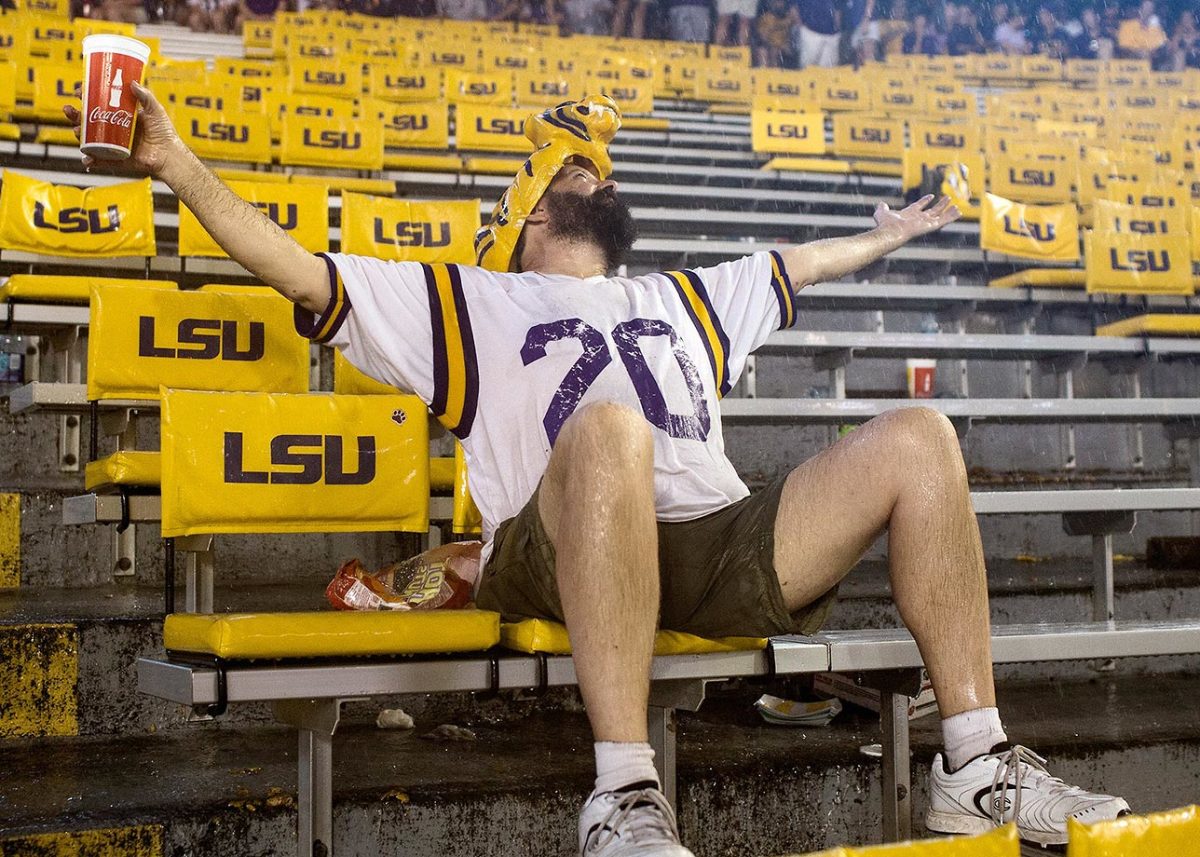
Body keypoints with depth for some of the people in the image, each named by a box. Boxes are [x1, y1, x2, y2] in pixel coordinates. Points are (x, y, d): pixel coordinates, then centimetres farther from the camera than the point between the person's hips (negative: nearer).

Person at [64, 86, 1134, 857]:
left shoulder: (683, 301, 38)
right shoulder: (469, 301, 23)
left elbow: (793, 265, 52)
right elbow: (297, 269, 15)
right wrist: (178, 164, 6)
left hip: (729, 549, 5)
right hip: (566, 557, -5)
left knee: (919, 438, -10)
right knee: (608, 427, -39)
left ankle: (975, 765, -11)